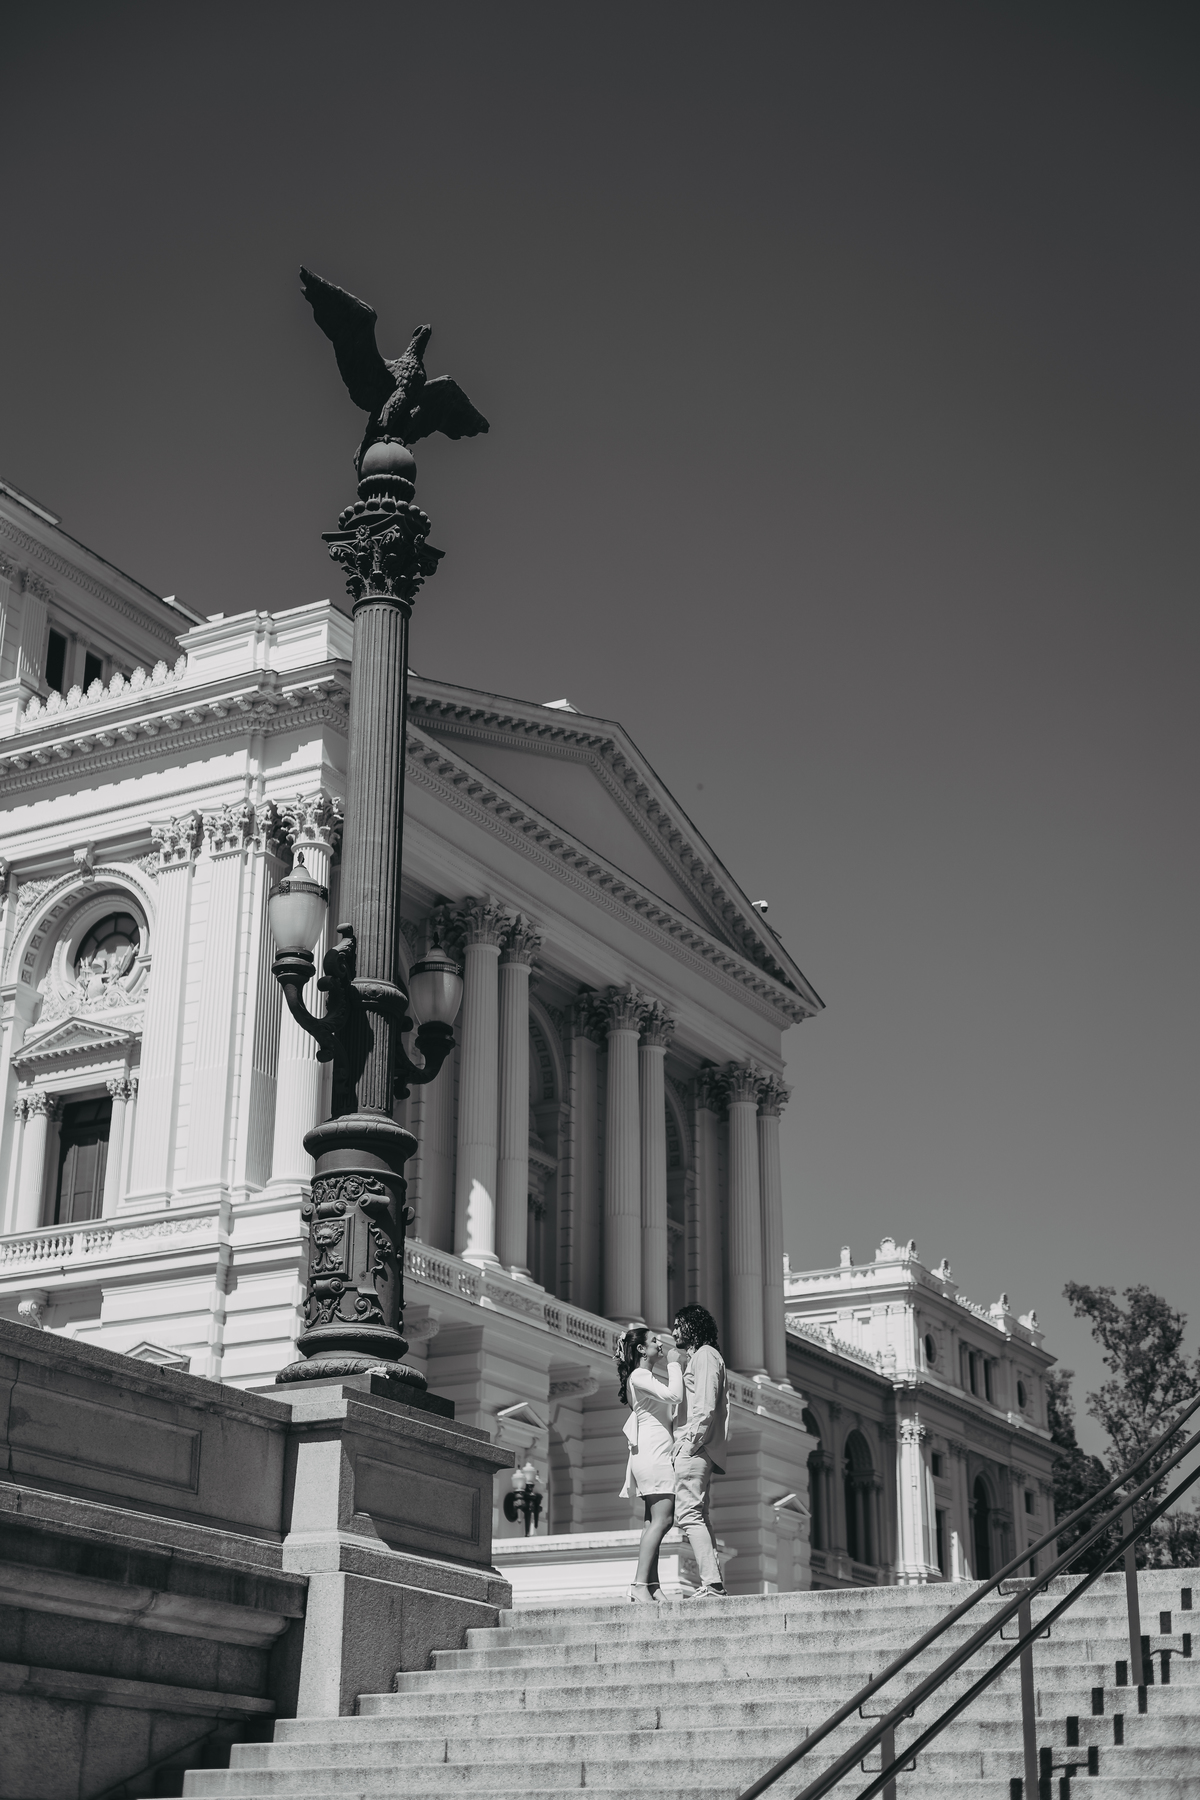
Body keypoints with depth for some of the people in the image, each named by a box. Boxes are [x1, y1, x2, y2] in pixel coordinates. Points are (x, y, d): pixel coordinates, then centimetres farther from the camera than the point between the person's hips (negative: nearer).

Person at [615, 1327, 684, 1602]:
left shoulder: (648, 1378, 24)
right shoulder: (639, 1376, -6)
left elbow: (673, 1407, 21)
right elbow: (674, 1395, -18)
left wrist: (678, 1368, 18)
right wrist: (674, 1365, -4)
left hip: (654, 1455, 10)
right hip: (653, 1453, -10)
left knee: (654, 1522, 5)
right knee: (662, 1519, -17)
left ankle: (651, 1585, 1)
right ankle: (640, 1585, -23)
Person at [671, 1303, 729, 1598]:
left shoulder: (704, 1355, -6)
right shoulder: (702, 1356, 24)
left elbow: (705, 1407, -17)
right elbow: (719, 1405, 23)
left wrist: (690, 1443, -17)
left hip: (694, 1448, -11)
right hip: (701, 1449, 11)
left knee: (688, 1514, -15)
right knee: (697, 1515, 10)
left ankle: (712, 1582, -21)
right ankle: (713, 1582, 7)